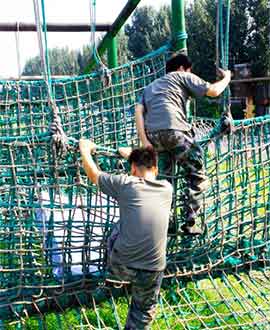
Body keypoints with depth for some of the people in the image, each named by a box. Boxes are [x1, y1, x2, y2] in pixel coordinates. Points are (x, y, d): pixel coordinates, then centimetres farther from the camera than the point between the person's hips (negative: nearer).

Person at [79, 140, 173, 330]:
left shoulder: (126, 184, -9)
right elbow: (152, 174, 25)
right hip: (150, 271, 2)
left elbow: (93, 174, 6)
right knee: (143, 313, 26)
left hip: (120, 266, -1)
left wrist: (85, 150, 24)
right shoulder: (167, 188, 2)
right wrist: (132, 154, 39)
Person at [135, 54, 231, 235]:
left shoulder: (151, 86, 34)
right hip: (173, 130, -6)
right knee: (198, 177, 6)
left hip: (152, 135, 6)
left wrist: (144, 140, 6)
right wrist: (227, 77, 30)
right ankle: (189, 223, 4)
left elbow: (139, 111, 15)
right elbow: (213, 91, 9)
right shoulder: (183, 76, 20)